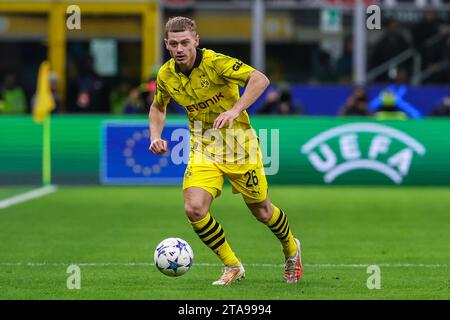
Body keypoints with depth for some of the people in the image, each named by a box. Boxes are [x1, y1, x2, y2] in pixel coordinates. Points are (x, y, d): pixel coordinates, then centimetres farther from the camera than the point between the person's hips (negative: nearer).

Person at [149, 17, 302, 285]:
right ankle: (232, 266, 2)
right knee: (194, 209, -18)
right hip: (203, 150, 4)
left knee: (262, 211, 9)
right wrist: (156, 136, 0)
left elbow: (260, 80, -30)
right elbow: (158, 107, 17)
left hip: (239, 145, -4)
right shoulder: (166, 76, -4)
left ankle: (291, 249, 42)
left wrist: (235, 110, -40)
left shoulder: (215, 62, -21)